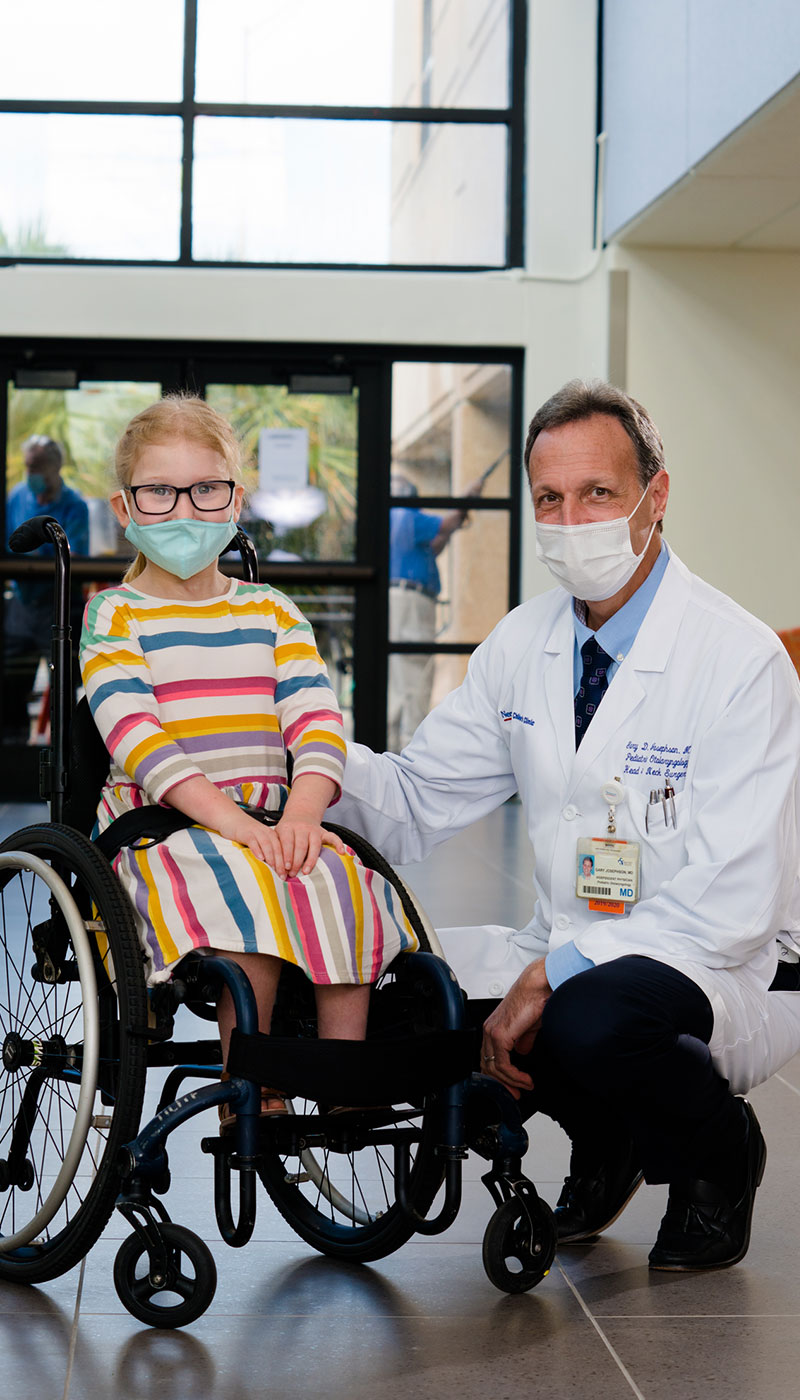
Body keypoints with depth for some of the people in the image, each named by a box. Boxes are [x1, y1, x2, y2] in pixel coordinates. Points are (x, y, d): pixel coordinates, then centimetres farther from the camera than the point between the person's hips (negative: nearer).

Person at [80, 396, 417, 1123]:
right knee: (246, 888, -33)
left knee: (346, 880, -27)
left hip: (273, 820, 4)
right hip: (161, 824, -3)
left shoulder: (273, 612, 16)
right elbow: (138, 737, -10)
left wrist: (301, 815, -18)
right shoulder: (114, 615, 5)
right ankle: (250, 1090, -22)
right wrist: (234, 822, -23)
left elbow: (318, 724, 3)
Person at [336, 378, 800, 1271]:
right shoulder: (522, 646, 3)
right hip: (569, 956, 7)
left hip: (721, 978, -6)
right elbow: (416, 800, 6)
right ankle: (602, 1138, 10)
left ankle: (718, 1155, -1)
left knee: (589, 1021, -37)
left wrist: (553, 975, -28)